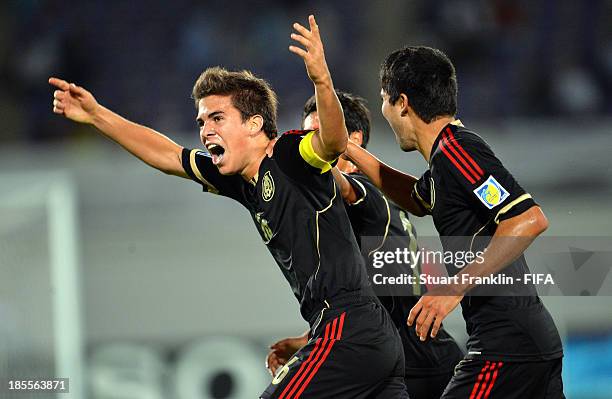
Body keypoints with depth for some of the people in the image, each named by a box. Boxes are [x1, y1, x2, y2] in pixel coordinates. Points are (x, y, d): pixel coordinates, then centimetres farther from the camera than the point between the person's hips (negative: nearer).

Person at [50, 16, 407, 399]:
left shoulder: (289, 156, -9)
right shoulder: (242, 180, 17)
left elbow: (333, 141, -30)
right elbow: (170, 156, 27)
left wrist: (322, 80, -49)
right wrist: (97, 115, 26)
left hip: (346, 332, -9)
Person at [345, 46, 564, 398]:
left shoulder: (455, 150, -13)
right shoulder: (446, 154, 16)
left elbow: (531, 220, -24)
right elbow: (419, 200, 41)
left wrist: (456, 287, -25)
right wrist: (351, 152, 35)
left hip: (506, 347, -10)